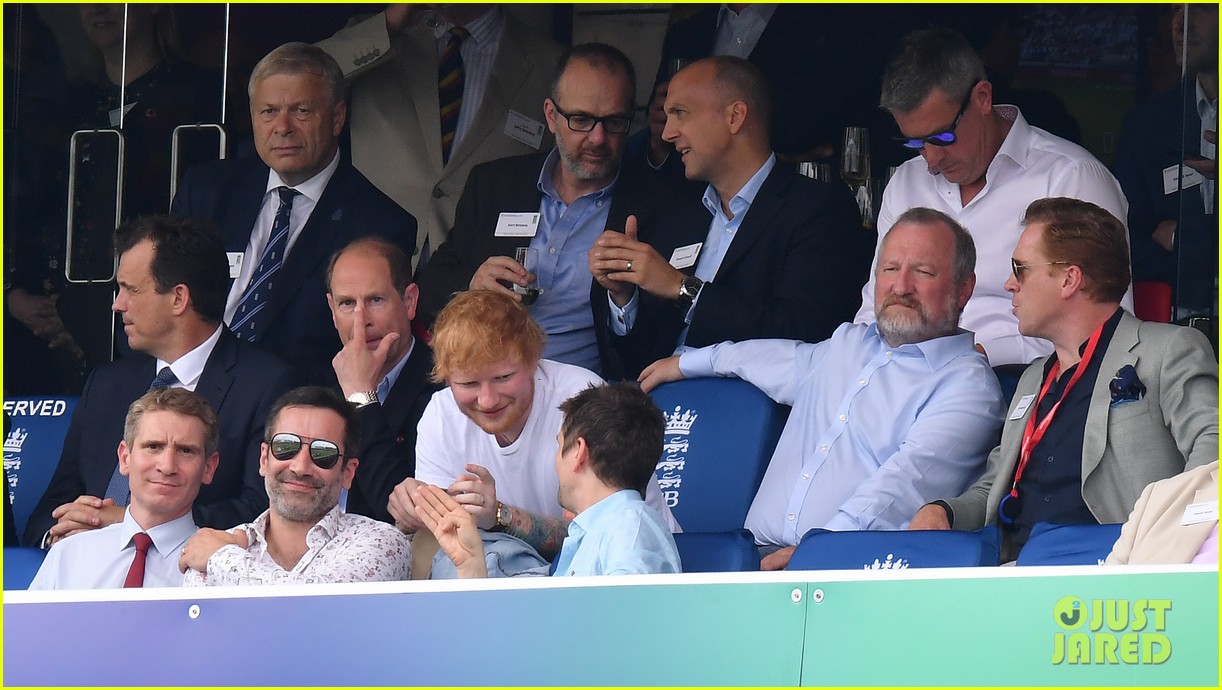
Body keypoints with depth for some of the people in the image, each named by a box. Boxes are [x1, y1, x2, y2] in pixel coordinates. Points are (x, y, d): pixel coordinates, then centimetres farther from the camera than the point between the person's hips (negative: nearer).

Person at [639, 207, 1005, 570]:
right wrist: (687, 362, 60)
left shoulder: (968, 385, 0)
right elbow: (792, 359, 49)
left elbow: (905, 482, -15)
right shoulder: (848, 343, 25)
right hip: (760, 559, 7)